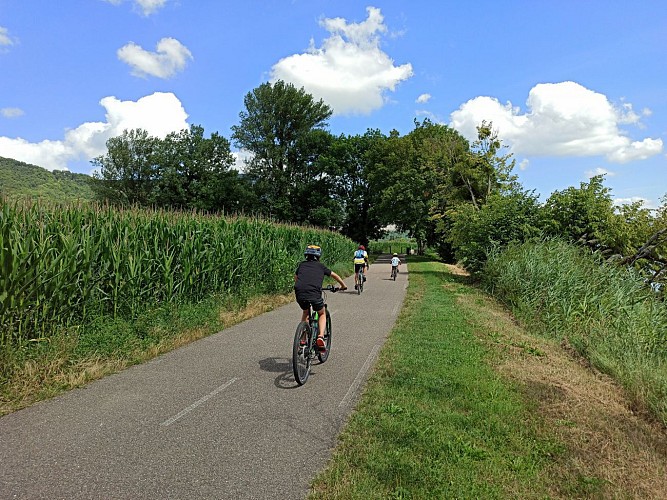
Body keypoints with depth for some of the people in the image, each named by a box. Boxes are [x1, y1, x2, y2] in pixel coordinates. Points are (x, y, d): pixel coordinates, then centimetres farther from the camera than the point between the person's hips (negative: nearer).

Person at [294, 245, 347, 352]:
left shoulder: (302, 264, 24)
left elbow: (295, 277, 41)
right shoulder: (321, 266, 20)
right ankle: (320, 337, 2)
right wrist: (343, 285, 49)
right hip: (314, 294, -2)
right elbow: (334, 275, 32)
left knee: (305, 313, 32)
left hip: (299, 294, 3)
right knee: (322, 314, 23)